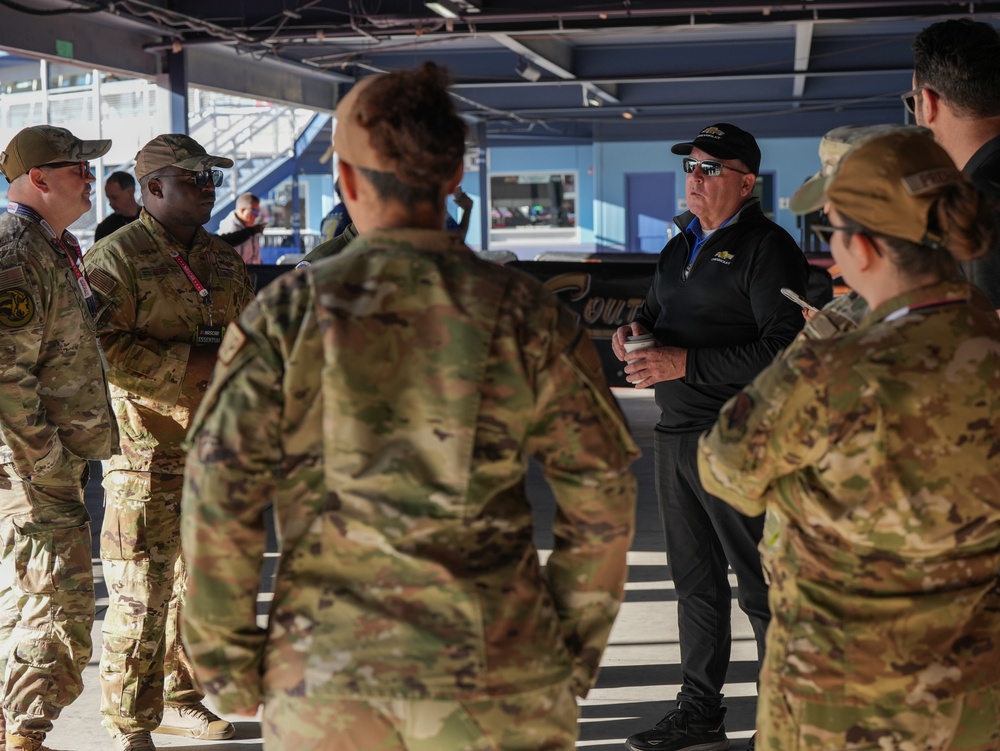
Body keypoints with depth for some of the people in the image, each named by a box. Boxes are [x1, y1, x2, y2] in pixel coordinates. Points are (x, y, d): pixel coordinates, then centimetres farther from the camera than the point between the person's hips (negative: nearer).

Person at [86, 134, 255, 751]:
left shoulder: (225, 261, 15)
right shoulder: (116, 258, -8)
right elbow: (103, 350, -18)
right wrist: (191, 363, -20)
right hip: (147, 455, -7)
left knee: (198, 583, 16)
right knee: (142, 591, -4)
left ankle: (180, 699, 31)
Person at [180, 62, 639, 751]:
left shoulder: (286, 313, -5)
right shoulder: (526, 313, -2)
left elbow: (219, 496, -6)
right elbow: (602, 492, -1)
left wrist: (226, 657, 4)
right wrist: (575, 653, 10)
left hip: (327, 673, 0)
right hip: (500, 684, 0)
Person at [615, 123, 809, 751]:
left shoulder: (767, 249, -11)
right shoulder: (681, 246, 16)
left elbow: (783, 352, -20)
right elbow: (658, 310, 28)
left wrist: (686, 364, -22)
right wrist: (635, 332, 4)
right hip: (676, 435, 9)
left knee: (761, 588, -2)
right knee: (695, 579, 16)